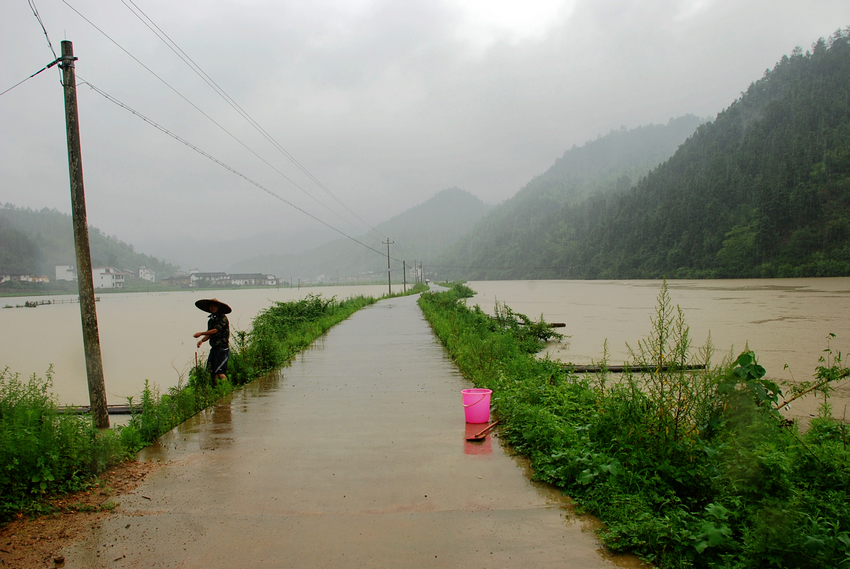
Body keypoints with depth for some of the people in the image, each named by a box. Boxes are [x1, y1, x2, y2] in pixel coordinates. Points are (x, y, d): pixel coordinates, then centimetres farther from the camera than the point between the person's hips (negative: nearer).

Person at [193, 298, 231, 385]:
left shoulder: (223, 318, -9)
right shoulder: (210, 320, 15)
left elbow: (215, 330, -18)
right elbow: (209, 334, 12)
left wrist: (200, 333, -16)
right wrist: (201, 340, -7)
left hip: (222, 348, -8)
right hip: (214, 348, 8)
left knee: (220, 372, -13)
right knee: (211, 371, 7)